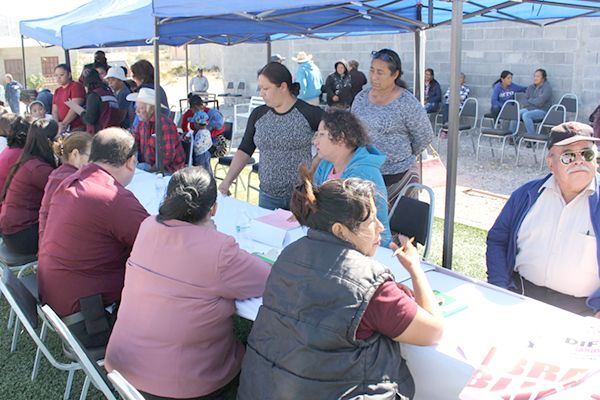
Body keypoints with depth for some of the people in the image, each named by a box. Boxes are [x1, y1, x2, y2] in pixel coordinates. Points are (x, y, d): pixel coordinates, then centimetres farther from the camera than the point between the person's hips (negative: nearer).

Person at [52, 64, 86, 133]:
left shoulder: (76, 86, -3)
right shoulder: (57, 91, 19)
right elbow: (55, 111, 14)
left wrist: (63, 124, -14)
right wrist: (57, 125, -5)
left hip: (78, 128, -6)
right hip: (64, 129, 6)